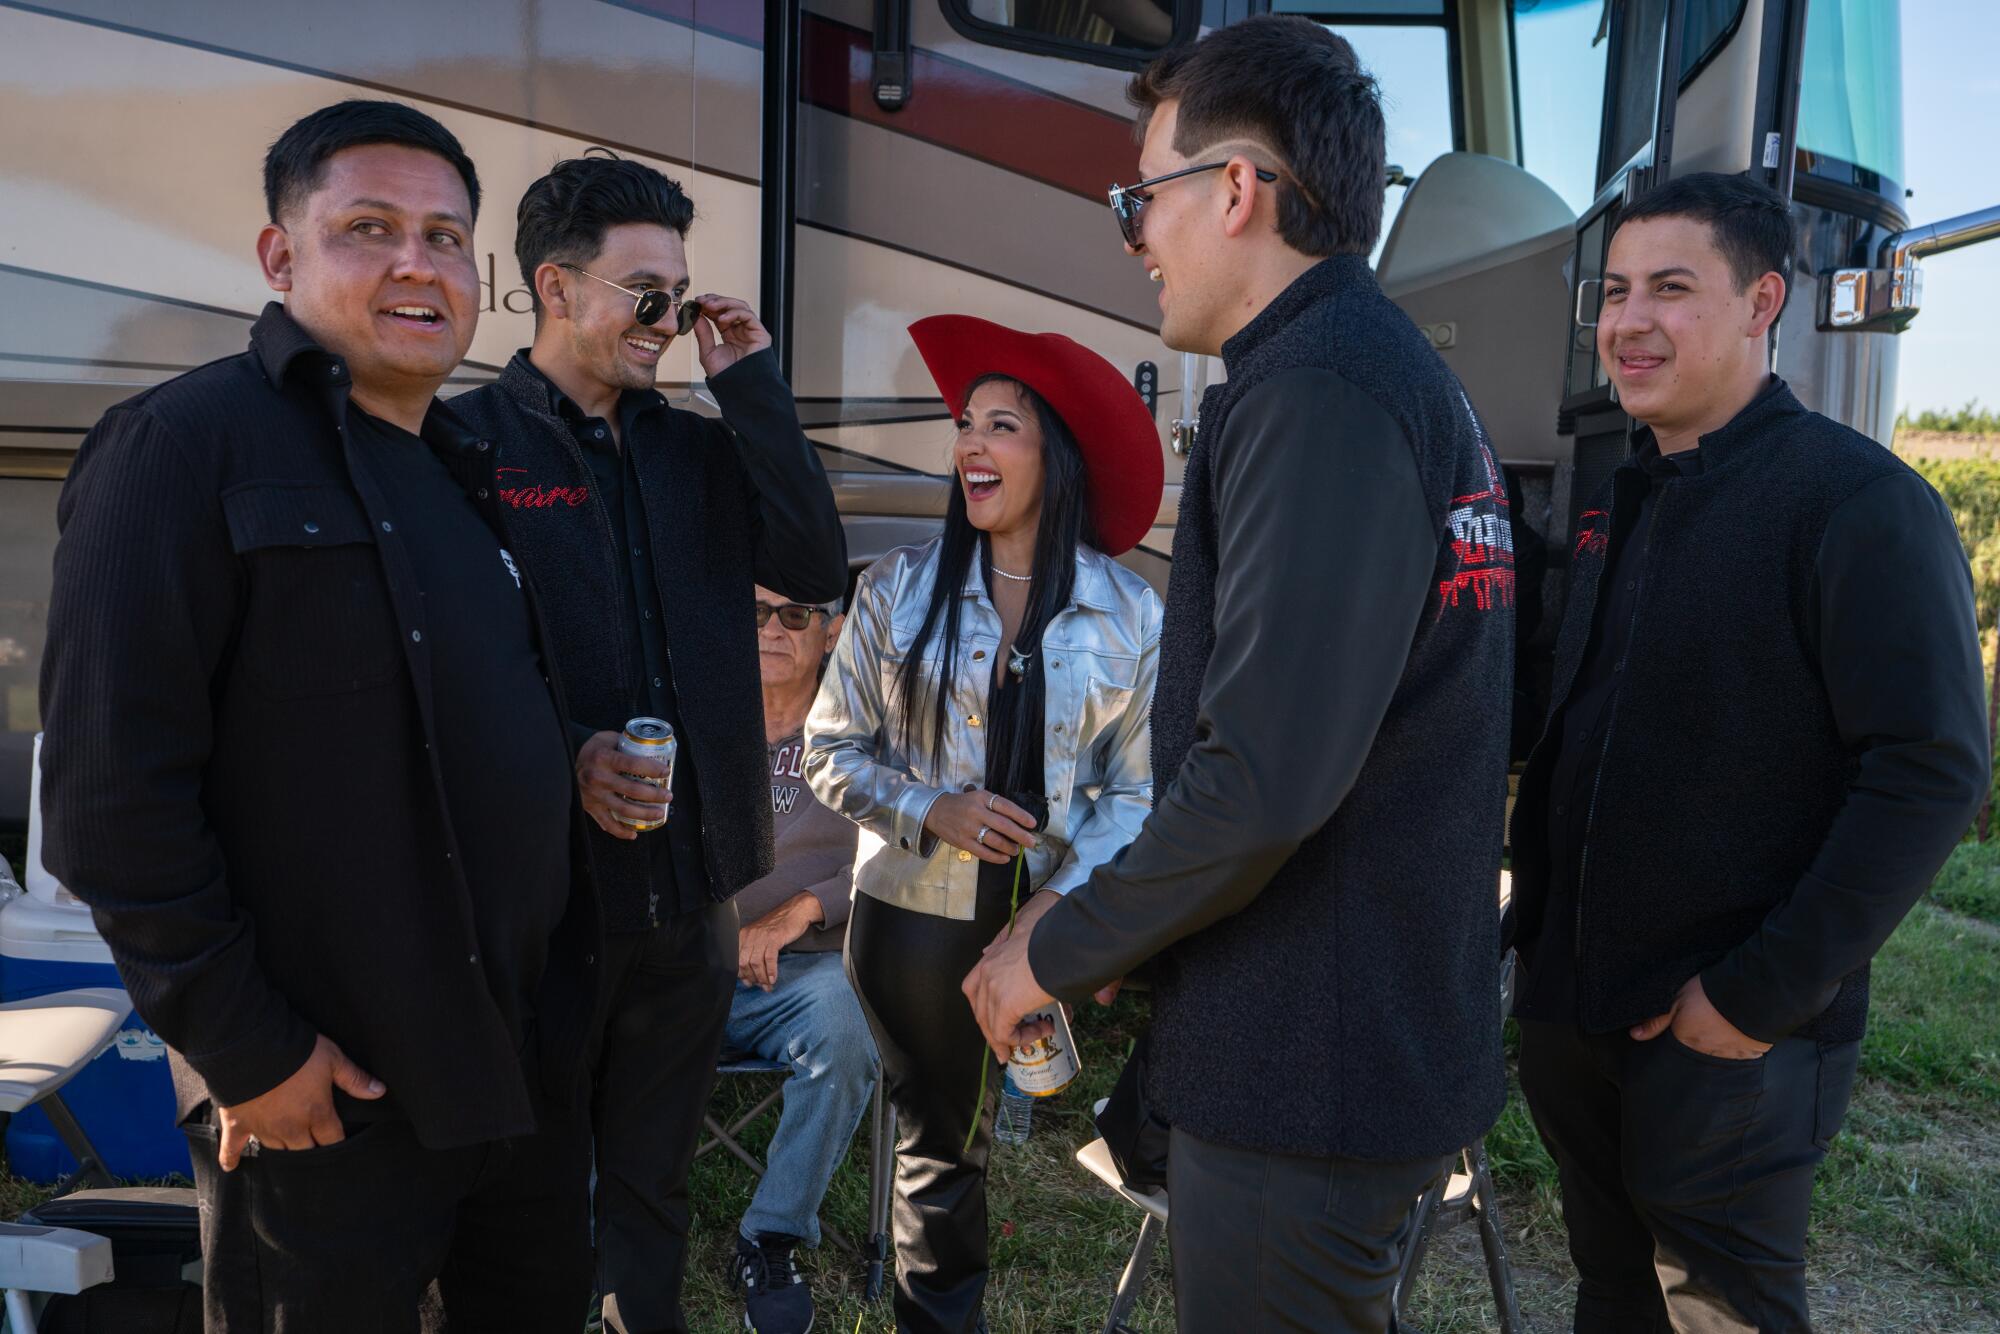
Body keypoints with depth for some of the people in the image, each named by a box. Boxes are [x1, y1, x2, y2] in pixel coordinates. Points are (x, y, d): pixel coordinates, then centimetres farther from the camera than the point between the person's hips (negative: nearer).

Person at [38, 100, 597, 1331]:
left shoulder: (477, 473, 11)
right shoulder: (186, 446, -11)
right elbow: (114, 793, -16)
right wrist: (244, 1048, -16)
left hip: (530, 1061, 7)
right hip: (321, 1093, -7)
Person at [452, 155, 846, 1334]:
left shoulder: (699, 449, 10)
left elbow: (817, 570, -2)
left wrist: (753, 386, -5)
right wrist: (563, 755, -23)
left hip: (693, 882, 5)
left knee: (653, 1181, 19)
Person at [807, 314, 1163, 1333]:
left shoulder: (1128, 615, -4)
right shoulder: (898, 588, -3)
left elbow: (1136, 787, -3)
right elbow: (830, 749, 0)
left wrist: (1067, 897, -16)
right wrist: (931, 811, -15)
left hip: (1051, 924, 0)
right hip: (915, 916, 0)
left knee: (955, 1135, 12)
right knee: (940, 1144, 13)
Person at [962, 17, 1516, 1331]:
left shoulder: (1319, 393, -21)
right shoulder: (1408, 376, 13)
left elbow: (1264, 775, -28)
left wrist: (1059, 953, -12)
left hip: (1309, 1074, -10)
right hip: (1393, 1028, 10)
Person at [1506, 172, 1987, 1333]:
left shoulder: (1859, 501, -13)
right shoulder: (1616, 505, 9)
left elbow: (1931, 771, -19)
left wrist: (1766, 994, -19)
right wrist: (1536, 926, 9)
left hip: (1734, 1036, -6)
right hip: (1573, 1014, 7)